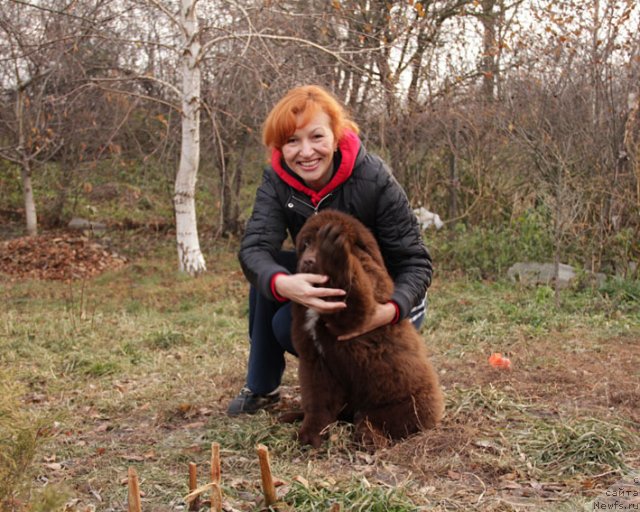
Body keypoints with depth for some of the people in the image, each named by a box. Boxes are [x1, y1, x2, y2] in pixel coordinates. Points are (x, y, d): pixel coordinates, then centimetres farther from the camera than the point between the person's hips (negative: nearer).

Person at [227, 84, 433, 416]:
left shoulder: (374, 180, -26)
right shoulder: (277, 181, -14)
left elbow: (415, 262, -23)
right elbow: (254, 248, -29)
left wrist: (390, 311, -45)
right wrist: (282, 283, -53)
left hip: (384, 301, -5)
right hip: (323, 287, 5)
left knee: (288, 324, -26)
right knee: (266, 273, -18)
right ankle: (261, 387, -2)